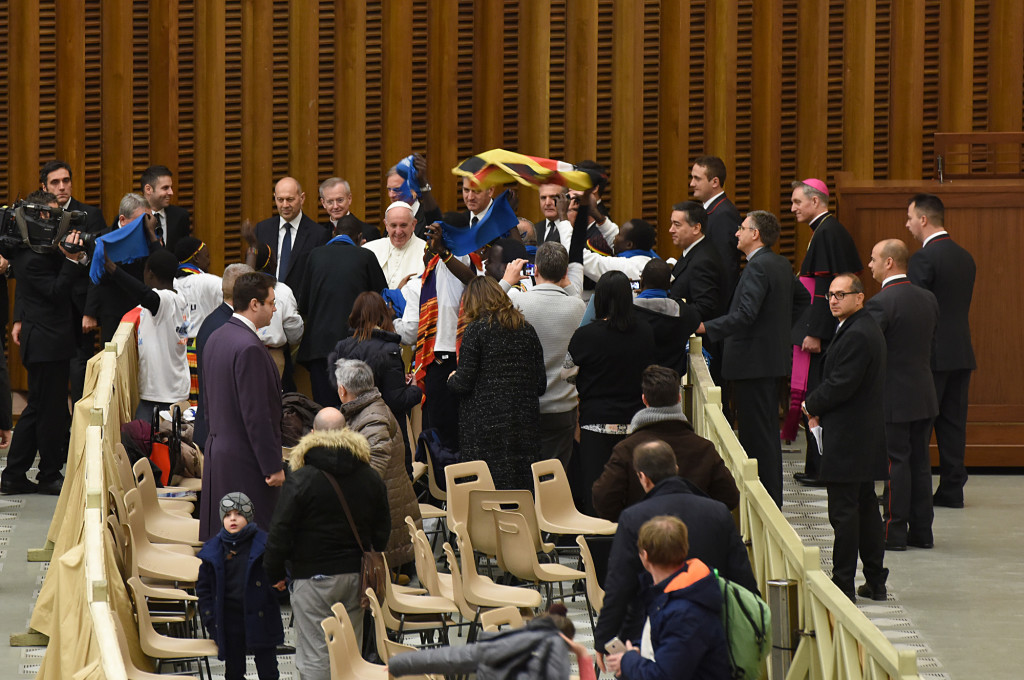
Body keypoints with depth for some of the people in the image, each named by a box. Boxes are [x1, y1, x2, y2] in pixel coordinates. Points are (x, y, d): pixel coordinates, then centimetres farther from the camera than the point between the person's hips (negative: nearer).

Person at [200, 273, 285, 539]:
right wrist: (273, 466, -17)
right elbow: (256, 415, -21)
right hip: (245, 458, -10)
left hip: (217, 450, 10)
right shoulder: (249, 348, -20)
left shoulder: (215, 338, 10)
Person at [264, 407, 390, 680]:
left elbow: (281, 531, -10)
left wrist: (274, 572, 3)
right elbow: (382, 530, 14)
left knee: (314, 657, -4)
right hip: (356, 575, 5)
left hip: (314, 578, -5)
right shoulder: (370, 478, 5)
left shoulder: (300, 480, -12)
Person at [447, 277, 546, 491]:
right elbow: (541, 384, 9)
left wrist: (452, 379, 14)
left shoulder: (476, 330, -5)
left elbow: (464, 383, -9)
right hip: (525, 423, 5)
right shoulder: (527, 330, 9)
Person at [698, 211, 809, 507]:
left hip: (754, 360, -10)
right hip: (772, 357, 10)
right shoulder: (781, 264, 12)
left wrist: (707, 328, -27)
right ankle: (772, 497, 22)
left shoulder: (758, 267, -18)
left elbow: (745, 314, -27)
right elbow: (801, 298, 27)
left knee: (758, 435, -7)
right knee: (767, 432, 16)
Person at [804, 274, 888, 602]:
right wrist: (817, 406, 4)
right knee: (866, 507, 15)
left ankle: (843, 583, -3)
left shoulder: (856, 335, -20)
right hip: (866, 436, 11)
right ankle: (875, 582, 20)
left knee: (843, 511, -6)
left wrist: (812, 406, -6)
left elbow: (841, 385, -22)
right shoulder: (866, 329, 14)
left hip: (848, 439, -11)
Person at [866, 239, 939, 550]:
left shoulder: (880, 303, -17)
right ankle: (921, 531, 16)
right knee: (919, 461, 12)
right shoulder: (927, 299, 6)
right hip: (924, 395, 7)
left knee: (895, 463, -1)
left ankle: (894, 532, 2)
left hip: (893, 397, -7)